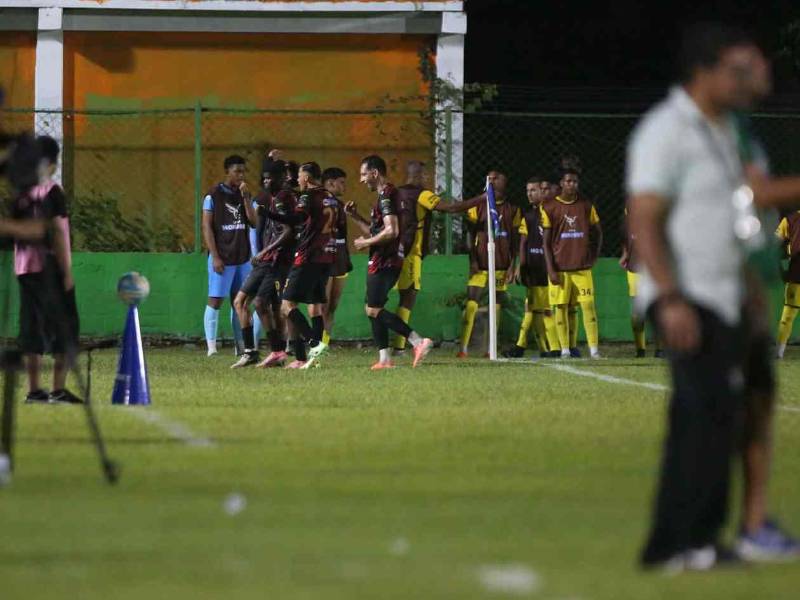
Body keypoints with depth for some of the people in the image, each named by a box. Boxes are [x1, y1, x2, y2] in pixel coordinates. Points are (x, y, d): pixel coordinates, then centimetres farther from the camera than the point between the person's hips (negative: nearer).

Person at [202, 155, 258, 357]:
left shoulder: (244, 194, 10)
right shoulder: (214, 195, -5)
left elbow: (254, 223, 3)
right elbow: (207, 227, -7)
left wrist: (246, 198, -7)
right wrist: (215, 257, -13)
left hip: (242, 257, 5)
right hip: (222, 257, -5)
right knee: (215, 300, -5)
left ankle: (241, 346, 10)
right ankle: (211, 346, -6)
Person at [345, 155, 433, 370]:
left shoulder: (386, 195, -14)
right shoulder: (385, 194, 19)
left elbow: (391, 231, -24)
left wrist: (366, 242, -14)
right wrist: (355, 217, 16)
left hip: (384, 262, -11)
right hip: (384, 261, 11)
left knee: (374, 310, -12)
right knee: (373, 309, 13)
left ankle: (418, 341, -20)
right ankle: (384, 358, 12)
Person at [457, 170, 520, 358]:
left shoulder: (512, 210, 6)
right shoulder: (478, 206, 4)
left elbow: (514, 241, 8)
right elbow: (472, 236, 3)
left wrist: (512, 265, 1)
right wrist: (472, 261, -7)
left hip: (501, 265, 1)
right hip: (480, 264, -1)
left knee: (496, 307, 4)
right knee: (471, 305, -10)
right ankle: (463, 348, -12)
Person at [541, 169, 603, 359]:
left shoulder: (586, 205, 7)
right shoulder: (549, 207, 0)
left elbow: (598, 232, 18)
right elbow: (546, 241, -1)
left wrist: (594, 255, 7)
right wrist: (551, 269, -8)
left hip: (583, 266, 1)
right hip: (560, 267, -1)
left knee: (588, 305, -6)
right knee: (562, 307, 0)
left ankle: (594, 349, -8)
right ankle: (566, 349, 6)